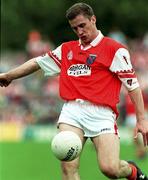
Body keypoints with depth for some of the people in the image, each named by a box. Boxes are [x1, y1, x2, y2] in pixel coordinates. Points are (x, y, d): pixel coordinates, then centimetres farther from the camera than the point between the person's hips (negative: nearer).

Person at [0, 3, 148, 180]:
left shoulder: (115, 49, 5)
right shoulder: (66, 49, 21)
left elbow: (132, 84, 1)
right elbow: (37, 62, 32)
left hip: (100, 112, -4)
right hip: (72, 110, 4)